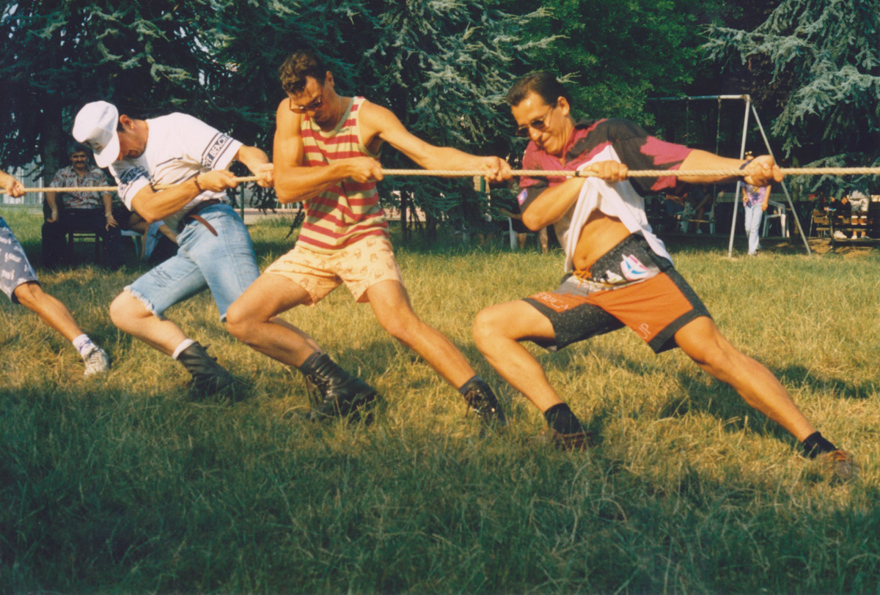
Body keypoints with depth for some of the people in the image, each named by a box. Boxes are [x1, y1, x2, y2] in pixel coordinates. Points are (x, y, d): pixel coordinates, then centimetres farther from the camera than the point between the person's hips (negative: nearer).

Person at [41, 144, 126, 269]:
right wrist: (54, 210, -22)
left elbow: (106, 193, 1)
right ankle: (51, 265, -19)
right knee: (49, 227, -27)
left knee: (112, 228, -31)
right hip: (71, 213, 1)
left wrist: (108, 215, -18)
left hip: (95, 213, -1)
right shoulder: (62, 173, 13)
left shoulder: (98, 173, 14)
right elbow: (51, 191, -1)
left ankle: (116, 265, -28)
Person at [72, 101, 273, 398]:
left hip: (215, 227, -8)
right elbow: (150, 209, -6)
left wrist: (261, 166, -29)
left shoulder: (176, 127, 0)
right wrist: (200, 182, -21)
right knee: (124, 311, 1)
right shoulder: (120, 162, 14)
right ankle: (206, 371, -13)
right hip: (187, 249, 8)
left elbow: (244, 151, -5)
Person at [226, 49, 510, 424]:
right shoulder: (290, 114, -5)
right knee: (241, 319, -4)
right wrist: (345, 168, -23)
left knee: (399, 320, -29)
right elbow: (284, 188, -13)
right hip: (312, 246, 5)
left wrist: (480, 162, -43)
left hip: (363, 240, -5)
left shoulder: (368, 117, -12)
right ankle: (341, 387, 0)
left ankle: (482, 400, -23)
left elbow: (429, 154, -24)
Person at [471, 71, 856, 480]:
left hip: (636, 269, -5)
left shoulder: (608, 136, 5)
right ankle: (564, 427, -11)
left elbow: (682, 160, -7)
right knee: (489, 327, -5)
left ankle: (818, 447, -18)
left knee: (711, 351, -20)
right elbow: (533, 216, -3)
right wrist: (586, 174, -16)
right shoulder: (536, 159, 16)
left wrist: (742, 167, -24)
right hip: (583, 290, 5)